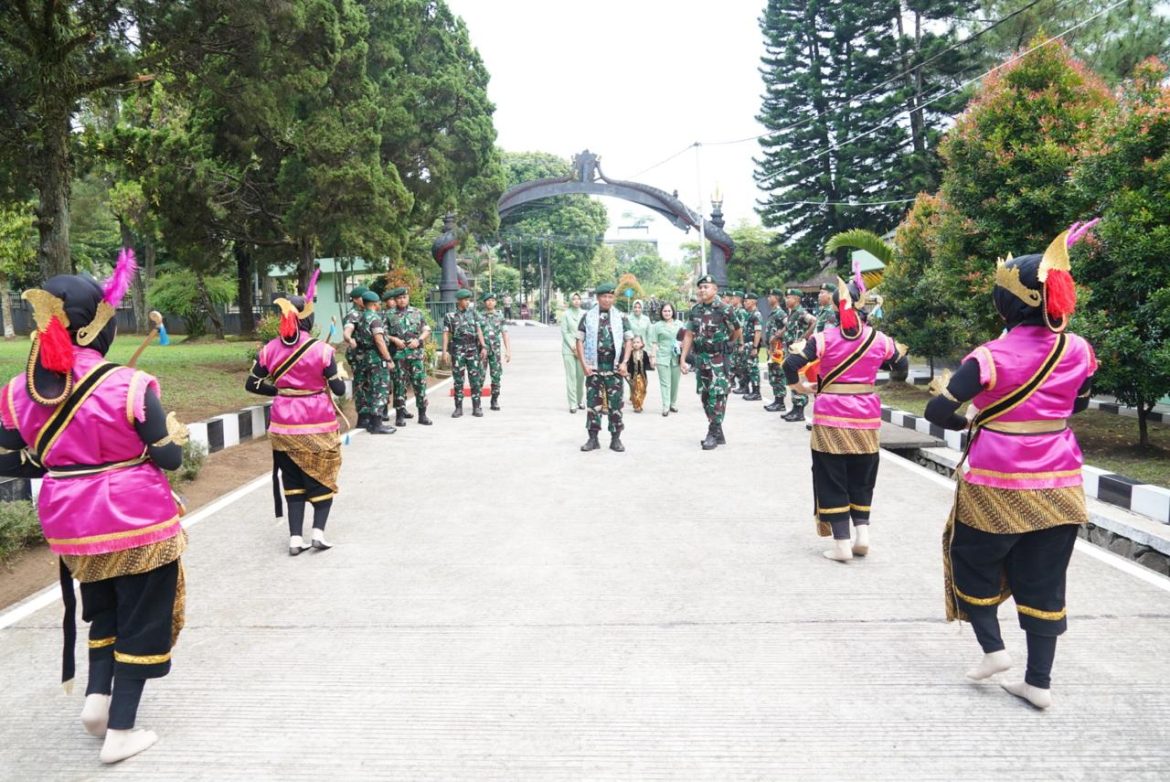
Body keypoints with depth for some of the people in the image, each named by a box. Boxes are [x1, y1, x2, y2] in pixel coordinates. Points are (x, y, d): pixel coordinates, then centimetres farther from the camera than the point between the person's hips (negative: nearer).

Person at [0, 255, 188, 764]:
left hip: (70, 527, 5)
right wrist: (174, 428, 7)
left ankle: (97, 695, 19)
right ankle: (121, 731, 18)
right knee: (140, 621, 11)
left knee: (103, 611, 29)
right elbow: (169, 457, -13)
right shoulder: (127, 385, -20)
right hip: (138, 522, -5)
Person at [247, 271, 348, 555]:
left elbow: (252, 384, 5)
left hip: (285, 424, 3)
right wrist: (337, 372, 10)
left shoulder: (270, 350, -3)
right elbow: (339, 390, -10)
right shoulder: (321, 350, -14)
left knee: (293, 481, 13)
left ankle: (295, 538, 10)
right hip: (318, 423, -3)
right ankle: (318, 531, 1)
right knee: (323, 479, 13)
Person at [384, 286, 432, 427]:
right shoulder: (389, 315, 6)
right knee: (399, 384, 1)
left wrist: (419, 340, -7)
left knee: (420, 383, 0)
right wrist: (394, 339, -12)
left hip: (417, 353, 1)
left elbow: (427, 330, 10)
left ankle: (422, 414, 7)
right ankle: (400, 414, 7)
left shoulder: (417, 312, 10)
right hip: (398, 354, -1)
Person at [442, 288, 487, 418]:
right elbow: (446, 334, -1)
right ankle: (458, 408, 8)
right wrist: (445, 351, -11)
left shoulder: (473, 313, 8)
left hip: (473, 349, 2)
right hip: (457, 350, -1)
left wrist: (483, 347, -1)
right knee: (458, 380, 2)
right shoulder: (450, 316, 2)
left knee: (475, 379, 0)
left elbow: (479, 330, 6)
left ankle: (477, 407, 6)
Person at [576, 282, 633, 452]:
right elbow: (580, 341, 3)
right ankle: (593, 438, 11)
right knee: (593, 403, 3)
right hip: (593, 367, 0)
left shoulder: (621, 318, 6)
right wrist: (584, 364, -6)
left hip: (614, 368, 0)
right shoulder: (587, 317, 4)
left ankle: (616, 438, 11)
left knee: (615, 404, 3)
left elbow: (628, 340, 7)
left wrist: (624, 363, -4)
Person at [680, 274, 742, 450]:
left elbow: (737, 332, 4)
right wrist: (682, 359, 3)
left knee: (717, 395, -9)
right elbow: (689, 335, 9)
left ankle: (713, 433, -4)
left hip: (718, 358, -6)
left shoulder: (724, 309, -8)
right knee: (705, 395, 9)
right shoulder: (695, 311, 8)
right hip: (700, 358, 6)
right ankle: (718, 433, 19)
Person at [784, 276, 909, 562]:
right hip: (866, 415, 3)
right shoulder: (878, 339, 0)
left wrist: (797, 386, 1)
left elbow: (791, 364, -17)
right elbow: (901, 363, 16)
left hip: (831, 416, -3)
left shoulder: (825, 338, -9)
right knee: (861, 477, 19)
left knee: (832, 478, 5)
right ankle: (862, 533, 11)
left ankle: (842, 543, 5)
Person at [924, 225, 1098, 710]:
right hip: (1059, 487, 4)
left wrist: (969, 423, 0)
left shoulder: (992, 357, -17)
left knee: (973, 562, 20)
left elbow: (937, 410, -19)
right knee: (1043, 582, 11)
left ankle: (992, 648, 16)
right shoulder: (1078, 351, -2)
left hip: (995, 485, -4)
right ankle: (1039, 681, 19)